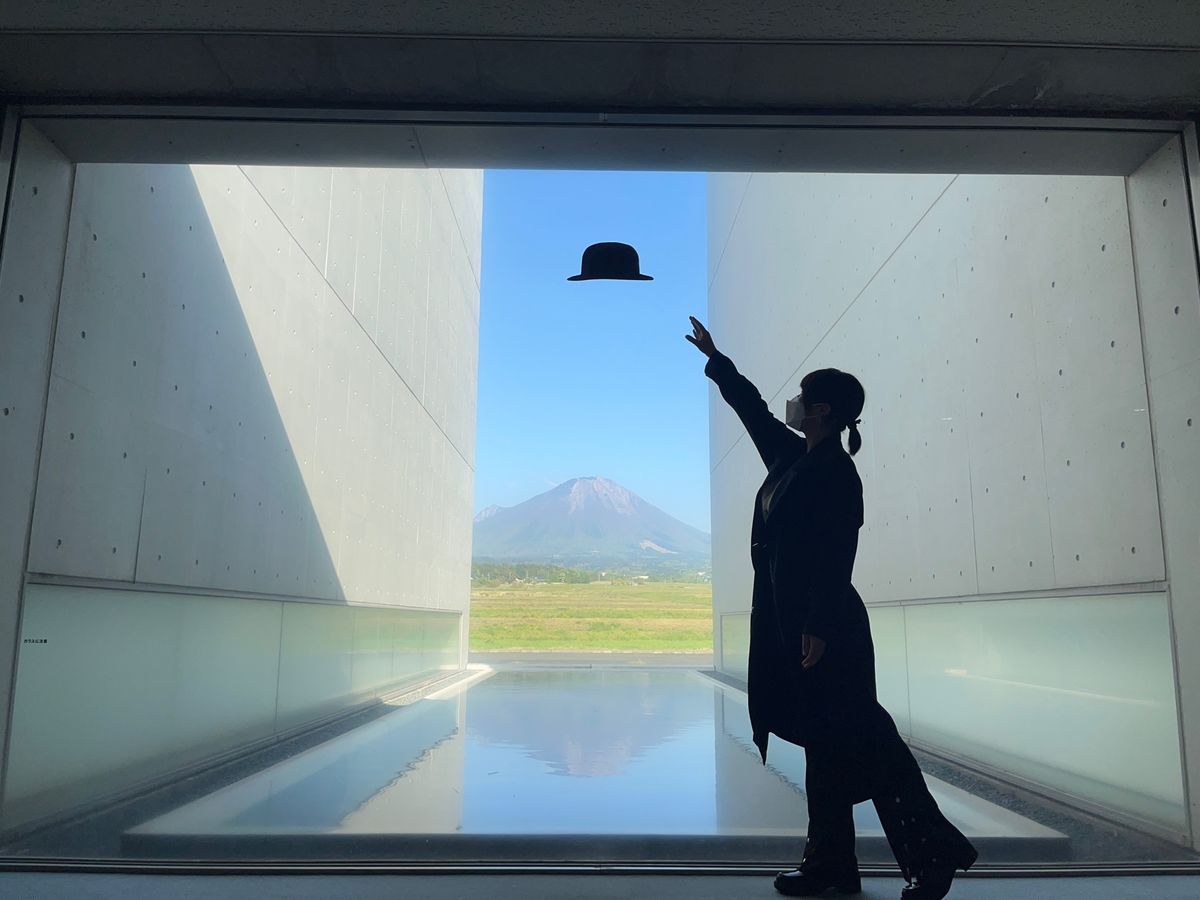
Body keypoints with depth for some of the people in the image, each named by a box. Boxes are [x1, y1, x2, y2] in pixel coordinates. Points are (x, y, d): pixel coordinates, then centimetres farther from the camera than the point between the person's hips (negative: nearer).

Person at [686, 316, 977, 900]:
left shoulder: (835, 471, -13)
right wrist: (713, 357, 32)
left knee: (860, 742, -4)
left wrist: (819, 629, -23)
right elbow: (751, 407, 25)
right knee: (824, 742, 12)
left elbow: (835, 557, -20)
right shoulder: (792, 457, 11)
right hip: (788, 621, 9)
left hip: (824, 624, -9)